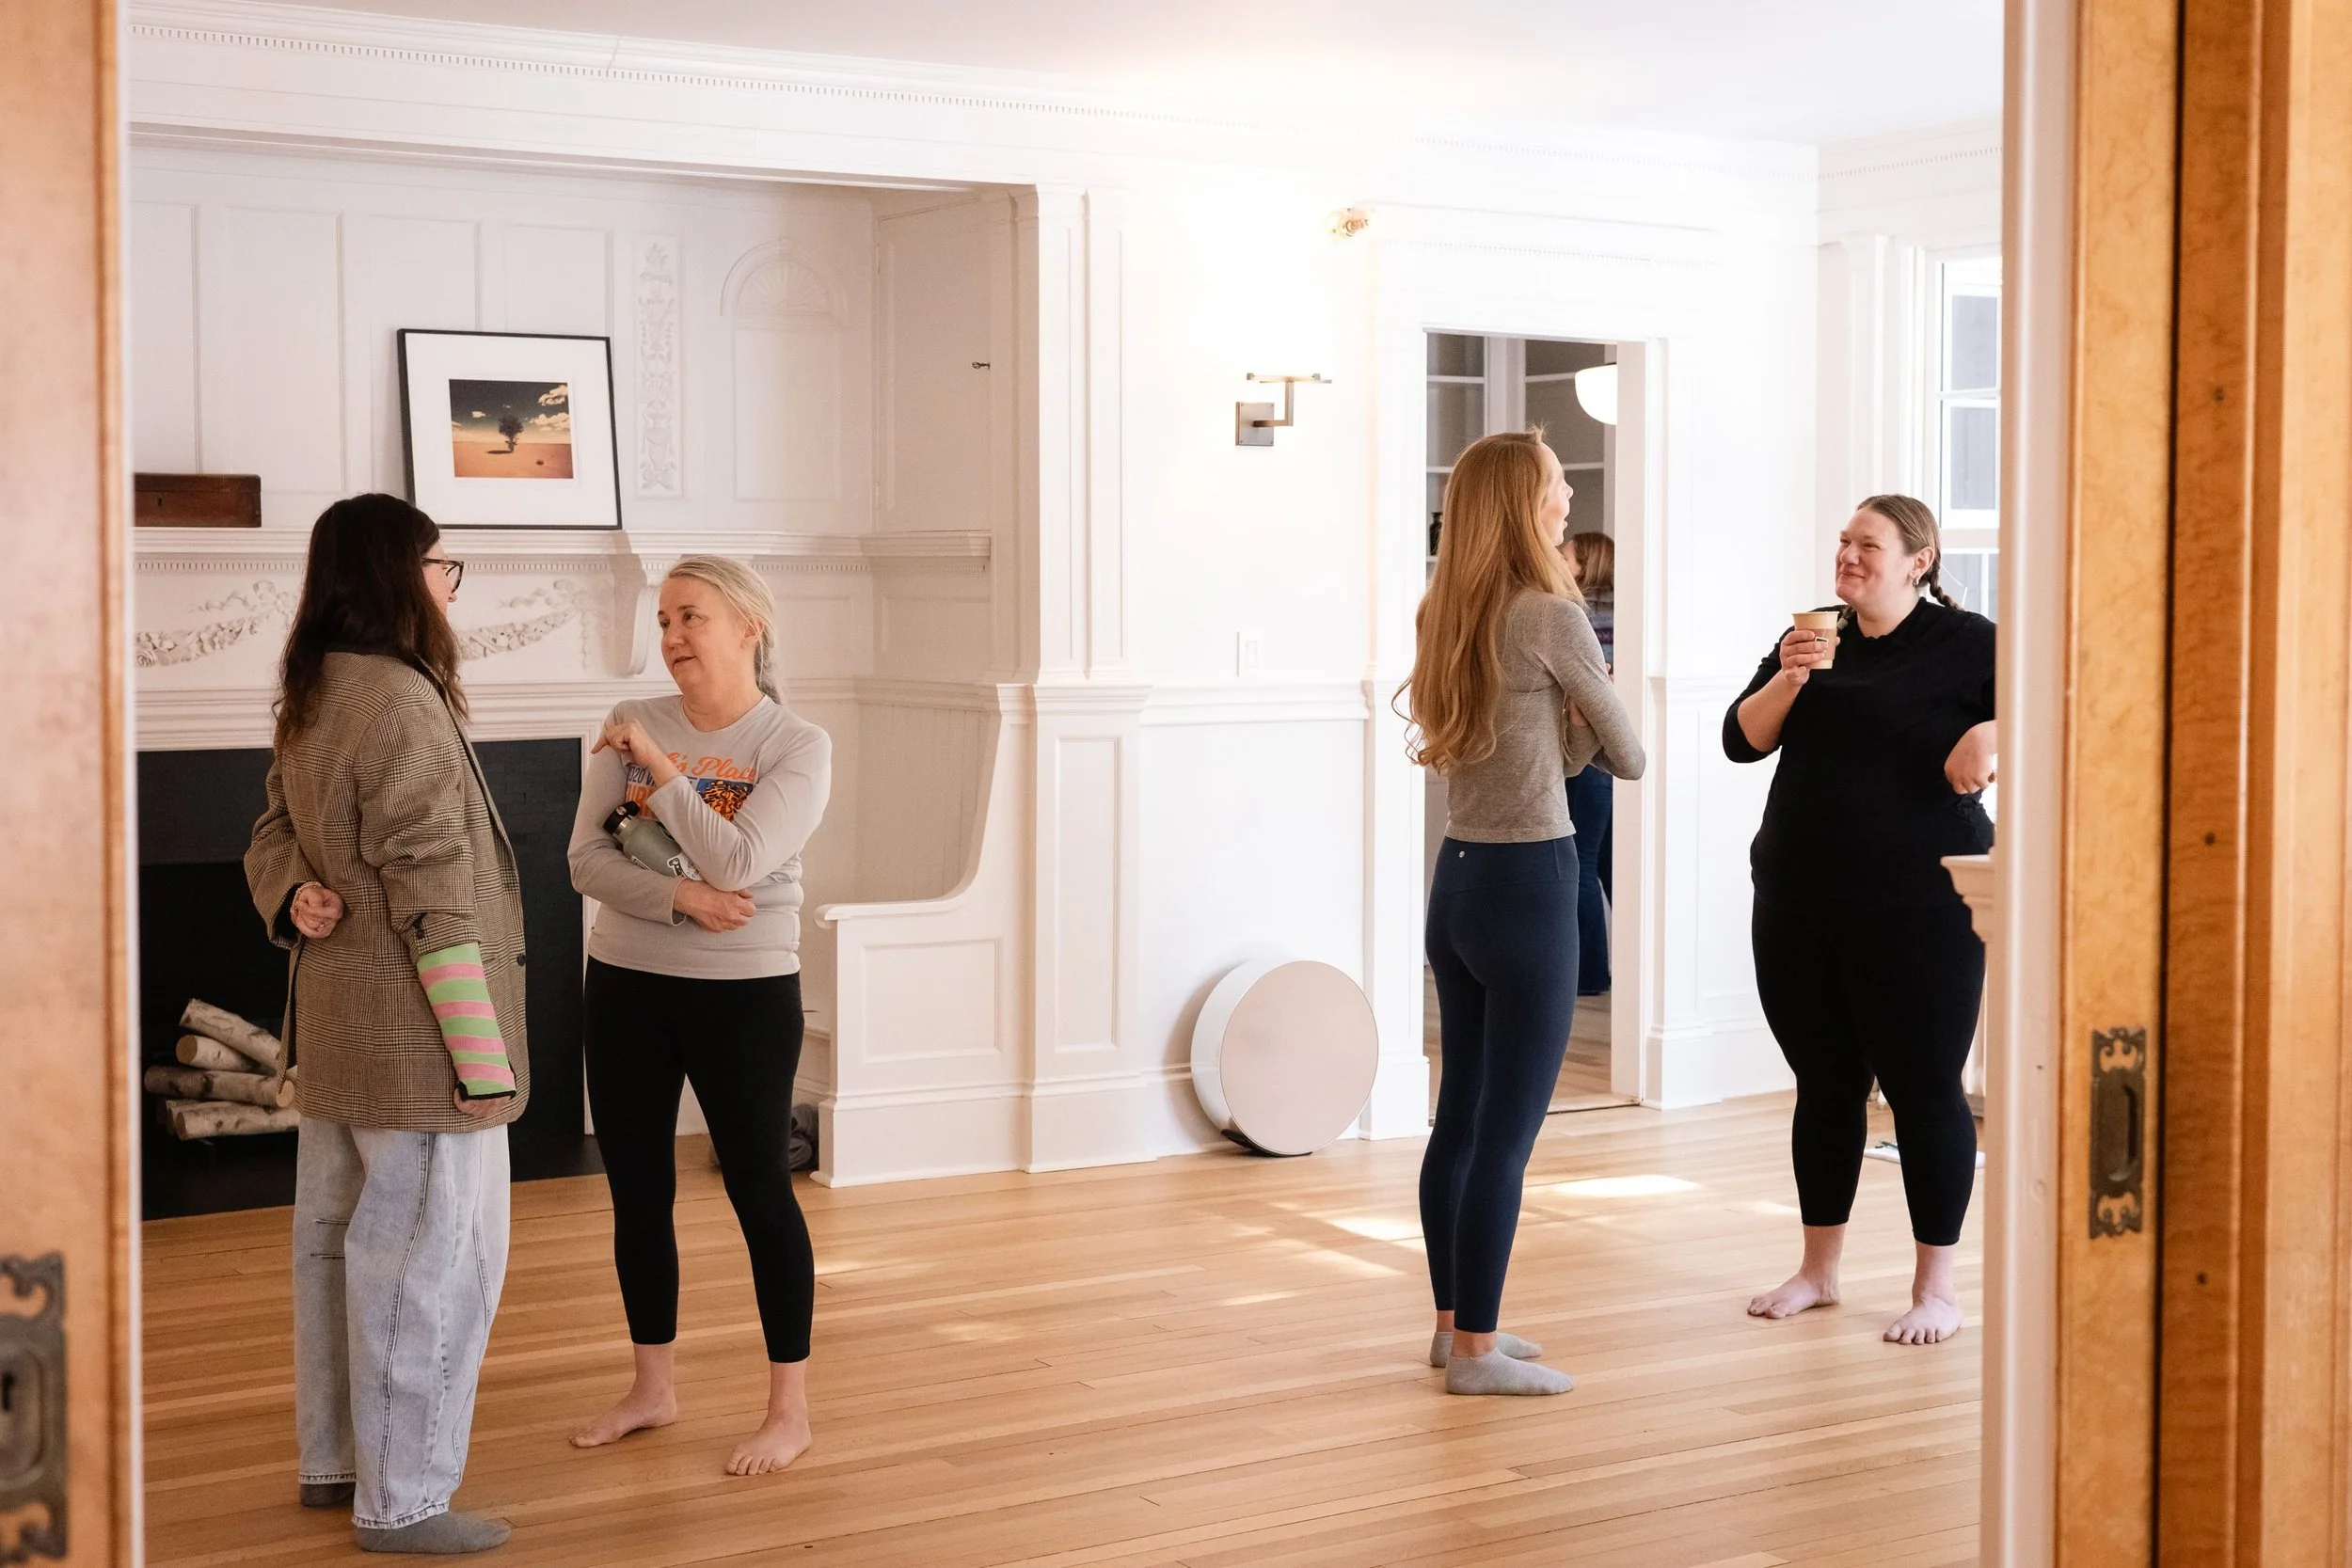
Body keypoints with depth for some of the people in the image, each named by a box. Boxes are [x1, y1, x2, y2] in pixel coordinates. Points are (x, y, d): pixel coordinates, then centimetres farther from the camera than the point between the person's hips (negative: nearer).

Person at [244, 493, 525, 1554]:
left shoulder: (311, 699, 9)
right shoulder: (406, 703, -21)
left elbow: (275, 831, 15)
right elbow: (436, 896, -22)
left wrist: (293, 899, -6)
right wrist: (481, 1057, -20)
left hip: (337, 1031, 10)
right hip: (416, 1041, -10)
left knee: (338, 1242, 18)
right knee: (429, 1260, 0)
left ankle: (333, 1459, 31)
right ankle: (401, 1501, 8)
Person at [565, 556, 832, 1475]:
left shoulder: (797, 747, -10)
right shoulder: (631, 727, 1)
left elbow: (737, 864, -22)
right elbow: (587, 859, -5)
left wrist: (658, 766, -17)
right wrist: (679, 898, -21)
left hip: (745, 992, -4)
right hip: (626, 984, 5)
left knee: (760, 1191, 3)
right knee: (636, 1191, 12)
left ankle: (790, 1407, 15)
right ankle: (653, 1387, 29)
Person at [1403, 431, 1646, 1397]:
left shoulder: (1446, 617, 10)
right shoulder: (1550, 617, -13)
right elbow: (1627, 759, -1)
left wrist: (1575, 729, 0)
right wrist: (1600, 731, 18)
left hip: (1457, 878, 8)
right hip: (1528, 882, -8)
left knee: (1459, 1119, 15)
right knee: (1506, 1132, -2)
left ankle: (1456, 1324, 25)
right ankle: (1475, 1352, 4)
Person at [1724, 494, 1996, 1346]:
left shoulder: (1965, 643, -3)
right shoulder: (1813, 640, 13)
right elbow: (1743, 740, 6)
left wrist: (1994, 734, -24)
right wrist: (1788, 677, -11)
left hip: (1918, 907, -5)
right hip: (1800, 902, 5)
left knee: (1924, 1086, 0)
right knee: (1825, 1083, 12)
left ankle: (1936, 1284, 11)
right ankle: (1818, 1268, 23)